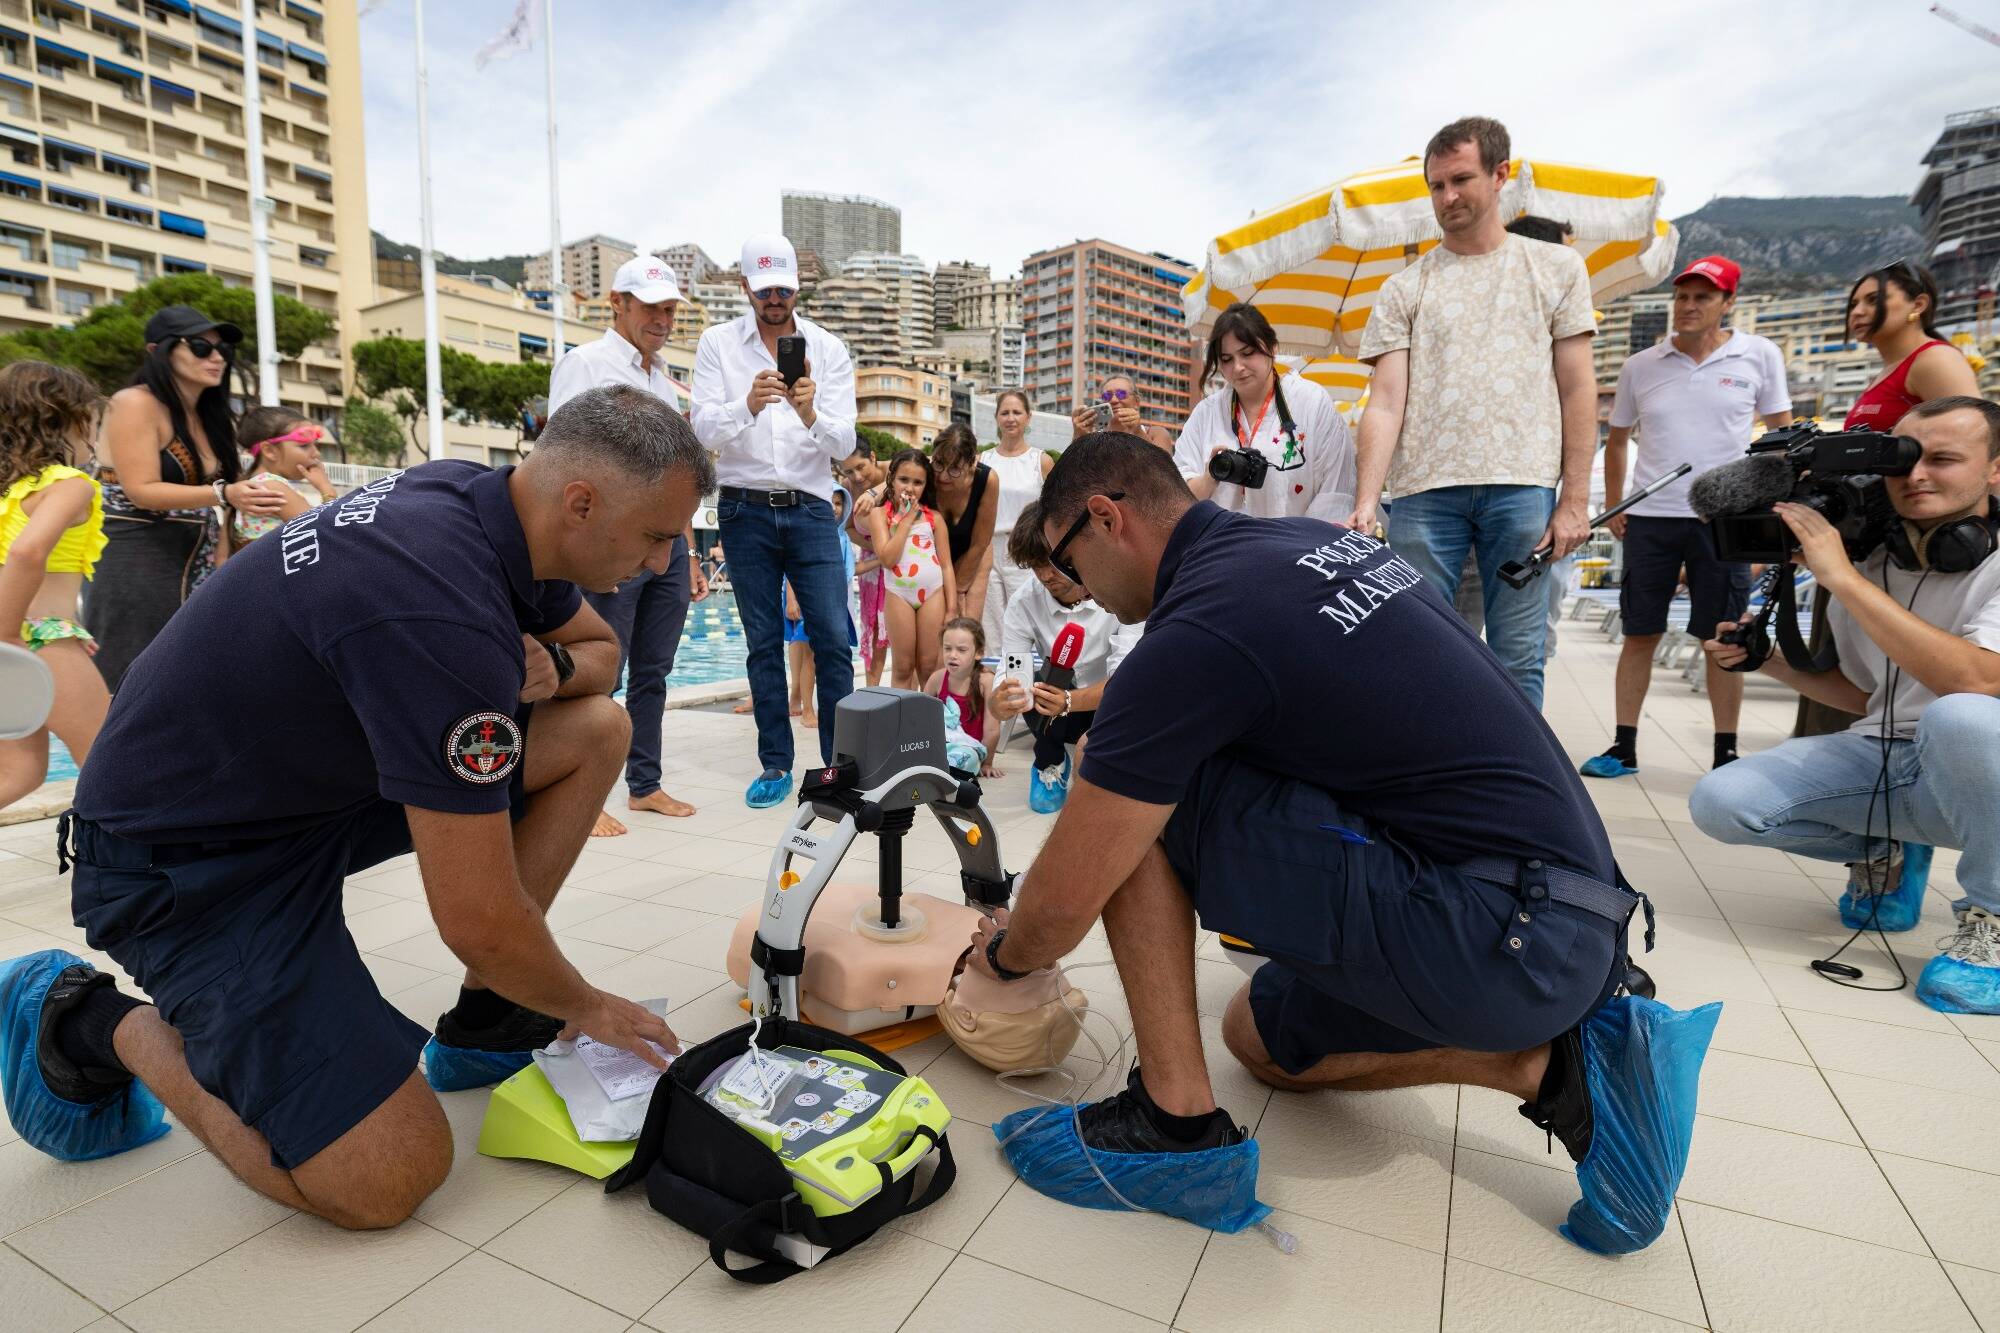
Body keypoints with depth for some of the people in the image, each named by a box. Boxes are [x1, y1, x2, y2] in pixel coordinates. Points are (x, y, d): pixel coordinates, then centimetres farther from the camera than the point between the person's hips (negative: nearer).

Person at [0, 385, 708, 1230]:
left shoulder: (481, 497, -6)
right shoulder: (446, 615, -34)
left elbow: (601, 649, 12)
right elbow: (478, 923, -27)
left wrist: (545, 669, -13)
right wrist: (585, 1007, -7)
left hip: (317, 769, 9)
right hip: (184, 861, -9)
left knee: (596, 729, -3)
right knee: (385, 1184, -14)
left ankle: (483, 1026, 8)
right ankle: (96, 1024, 8)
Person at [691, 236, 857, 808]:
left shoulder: (829, 348, 3)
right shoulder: (718, 343, 4)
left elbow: (844, 444, -4)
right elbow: (704, 430, -7)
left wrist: (810, 414, -25)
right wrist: (747, 404, -27)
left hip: (810, 508, 0)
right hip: (745, 509, 0)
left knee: (833, 639, -5)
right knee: (763, 644, 5)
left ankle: (839, 762, 6)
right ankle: (776, 765, 15)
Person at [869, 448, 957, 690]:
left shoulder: (933, 517, 6)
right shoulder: (880, 514, 1)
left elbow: (946, 565, 6)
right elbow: (887, 559, -13)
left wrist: (952, 609, 0)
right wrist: (906, 520, -9)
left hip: (933, 591, 1)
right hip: (899, 593, -1)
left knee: (929, 667, 6)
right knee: (903, 668, 6)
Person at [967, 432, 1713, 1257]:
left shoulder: (1192, 633, -19)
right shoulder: (1309, 541, 8)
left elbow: (1063, 903, -14)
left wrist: (1003, 953, 10)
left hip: (1500, 937, -9)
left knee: (1140, 808, -10)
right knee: (1261, 1038, 24)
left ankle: (1178, 1115, -1)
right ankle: (1559, 1060, 13)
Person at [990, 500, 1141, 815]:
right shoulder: (1023, 607, -17)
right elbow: (1002, 694, -23)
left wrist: (1070, 701, -47)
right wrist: (1001, 703, -49)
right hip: (1061, 718, 2)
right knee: (1037, 683, -31)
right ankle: (1050, 763, -2)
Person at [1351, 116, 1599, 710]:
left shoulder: (1557, 268, 13)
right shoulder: (1404, 288, 11)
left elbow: (1577, 390, 8)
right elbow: (1385, 403, 1)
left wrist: (1576, 500, -1)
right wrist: (1365, 503, -12)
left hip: (1523, 486, 0)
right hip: (1424, 489, 0)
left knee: (1518, 661, 2)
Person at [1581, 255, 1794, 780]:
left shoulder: (1759, 356, 3)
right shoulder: (1640, 366, 7)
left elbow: (1783, 432, 9)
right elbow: (1617, 439, 16)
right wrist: (1612, 506, 8)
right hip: (1649, 517, 1)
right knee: (1639, 634, 4)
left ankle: (1726, 752, 13)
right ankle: (1624, 745, 11)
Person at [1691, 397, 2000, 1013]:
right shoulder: (1870, 566, 4)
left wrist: (1840, 578, -30)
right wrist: (1768, 660, 0)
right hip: (1879, 758, 5)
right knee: (1717, 801, -16)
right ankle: (1880, 855, 14)